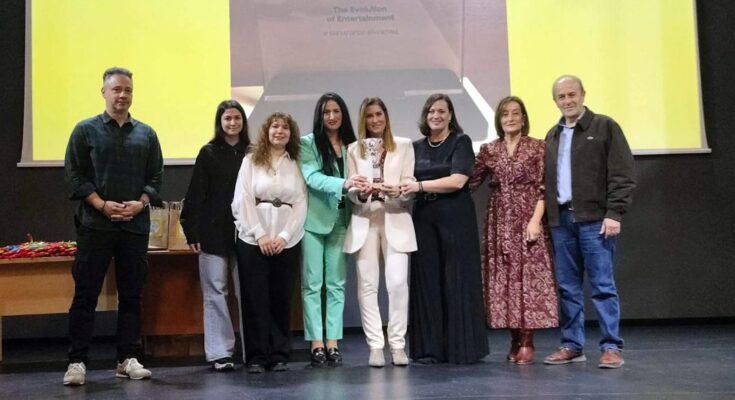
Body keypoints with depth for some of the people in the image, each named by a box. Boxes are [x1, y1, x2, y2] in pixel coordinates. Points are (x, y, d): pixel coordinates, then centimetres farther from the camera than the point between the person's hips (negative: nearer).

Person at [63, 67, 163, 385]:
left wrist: (140, 203, -7)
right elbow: (73, 174, -1)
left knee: (131, 295, 7)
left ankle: (128, 359, 14)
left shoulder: (146, 134, 12)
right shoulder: (86, 130, 5)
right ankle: (77, 361, 5)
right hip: (95, 224, -3)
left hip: (136, 225, 3)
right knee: (85, 294, -1)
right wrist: (102, 205, -12)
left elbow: (155, 176, 10)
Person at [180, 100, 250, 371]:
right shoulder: (208, 153, 2)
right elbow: (196, 195, -1)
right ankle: (219, 352, 9)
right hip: (214, 233, -1)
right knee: (215, 292, 3)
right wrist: (192, 232, -7)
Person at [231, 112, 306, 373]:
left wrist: (284, 236, -9)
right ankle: (256, 356, 7)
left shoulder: (296, 164, 9)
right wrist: (260, 235, -11)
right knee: (255, 299, 0)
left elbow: (301, 203, 2)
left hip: (287, 241, 1)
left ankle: (279, 355, 12)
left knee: (281, 298, 4)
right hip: (253, 239, -1)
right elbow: (243, 200, -2)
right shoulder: (251, 160, 5)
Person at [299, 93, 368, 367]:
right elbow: (312, 177, -16)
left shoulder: (350, 145, 10)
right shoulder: (307, 143, -1)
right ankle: (316, 344, 3)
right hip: (314, 219, -3)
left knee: (337, 283, 5)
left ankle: (333, 343, 10)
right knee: (312, 283, -1)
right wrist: (344, 184, -31)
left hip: (340, 220, 4)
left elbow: (355, 183, 12)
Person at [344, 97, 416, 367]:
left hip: (395, 221, -1)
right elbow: (350, 189, 5)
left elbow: (410, 184, 3)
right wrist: (360, 193, -18)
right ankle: (375, 346, 4)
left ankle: (398, 344, 0)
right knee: (368, 284, -2)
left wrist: (396, 190, -20)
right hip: (364, 222, 1)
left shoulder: (404, 146, 11)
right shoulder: (354, 150, 12)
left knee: (397, 283, -10)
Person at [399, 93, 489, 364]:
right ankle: (428, 348, 8)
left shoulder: (461, 142, 1)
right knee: (426, 281, 2)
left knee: (457, 281, -2)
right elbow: (409, 181, 16)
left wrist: (420, 186, -18)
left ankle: (462, 348, 6)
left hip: (455, 217, -4)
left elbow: (457, 180, -11)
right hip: (424, 217, 4)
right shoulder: (417, 147, 14)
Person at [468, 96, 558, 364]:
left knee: (528, 276, -4)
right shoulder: (489, 150, 10)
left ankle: (527, 342, 3)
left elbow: (543, 188, -4)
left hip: (527, 220, -3)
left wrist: (535, 220, -13)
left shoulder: (537, 147, 2)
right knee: (503, 279, 3)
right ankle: (515, 339, 13)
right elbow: (469, 181, 4)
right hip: (499, 222, 3)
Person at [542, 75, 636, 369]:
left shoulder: (605, 127, 2)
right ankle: (572, 346, 15)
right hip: (560, 219, 5)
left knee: (602, 286, -4)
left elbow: (623, 175, -5)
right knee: (567, 287, 7)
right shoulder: (552, 136, 17)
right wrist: (547, 216, 7)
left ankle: (612, 347, 3)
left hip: (594, 219, -5)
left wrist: (614, 213, -13)